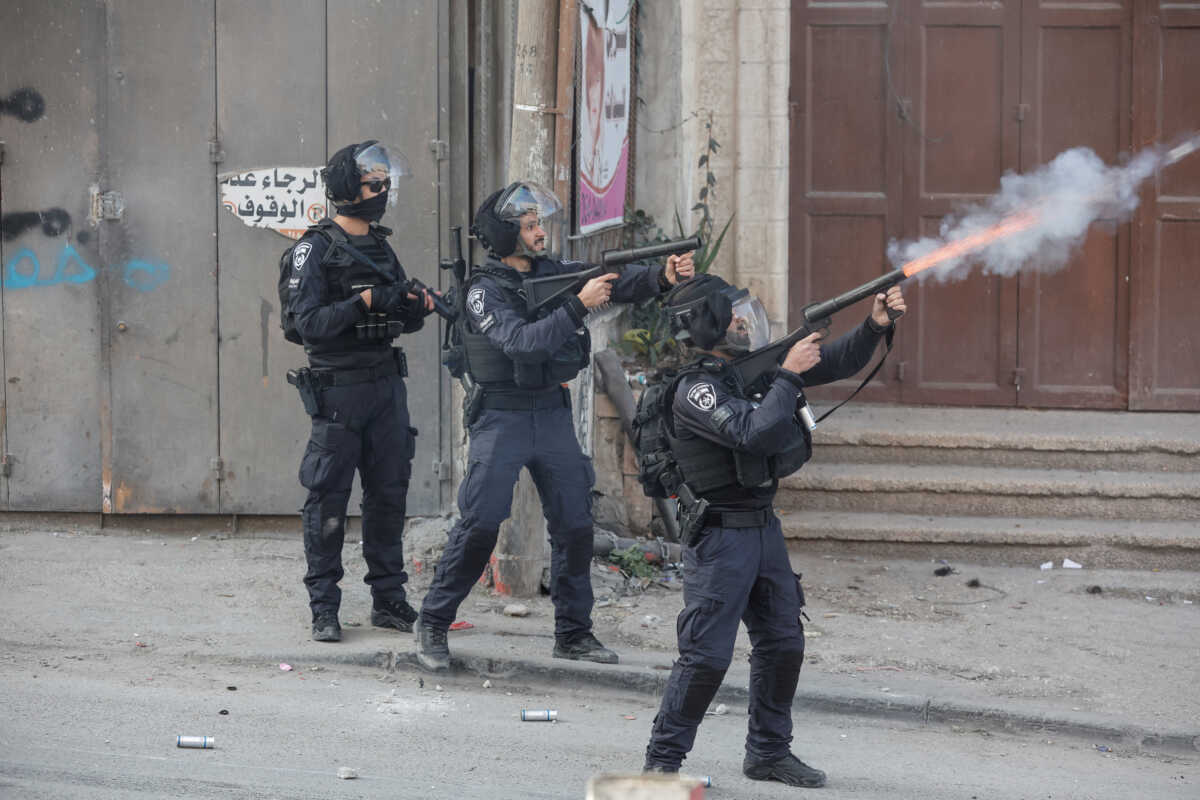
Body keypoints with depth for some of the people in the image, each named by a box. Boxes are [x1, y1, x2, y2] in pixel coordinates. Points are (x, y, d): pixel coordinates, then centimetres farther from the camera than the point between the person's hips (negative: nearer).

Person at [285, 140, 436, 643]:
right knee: (328, 501, -3)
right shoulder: (316, 249, -8)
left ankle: (388, 601, 17)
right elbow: (306, 321, -16)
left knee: (389, 493, 9)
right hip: (338, 388, -7)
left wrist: (419, 307, -3)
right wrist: (363, 303, -25)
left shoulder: (381, 247, 14)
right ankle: (324, 610, 2)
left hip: (385, 382, 7)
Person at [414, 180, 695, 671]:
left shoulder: (554, 272, 6)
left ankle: (573, 633, 14)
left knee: (574, 524, 4)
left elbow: (614, 281, -5)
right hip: (501, 418, -6)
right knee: (479, 525, -10)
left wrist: (663, 277, -24)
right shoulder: (485, 290, -11)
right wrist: (578, 305, -31)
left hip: (552, 413, 6)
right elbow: (522, 343, -25)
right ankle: (433, 625, 2)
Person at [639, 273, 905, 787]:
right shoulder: (693, 389, -18)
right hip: (719, 535, -8)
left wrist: (876, 325, -3)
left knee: (782, 643, 12)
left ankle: (769, 753, 24)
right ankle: (662, 761, 0)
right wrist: (790, 375, -22)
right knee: (707, 654, -10)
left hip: (763, 527, 8)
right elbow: (753, 433, -31)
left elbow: (835, 364, 11)